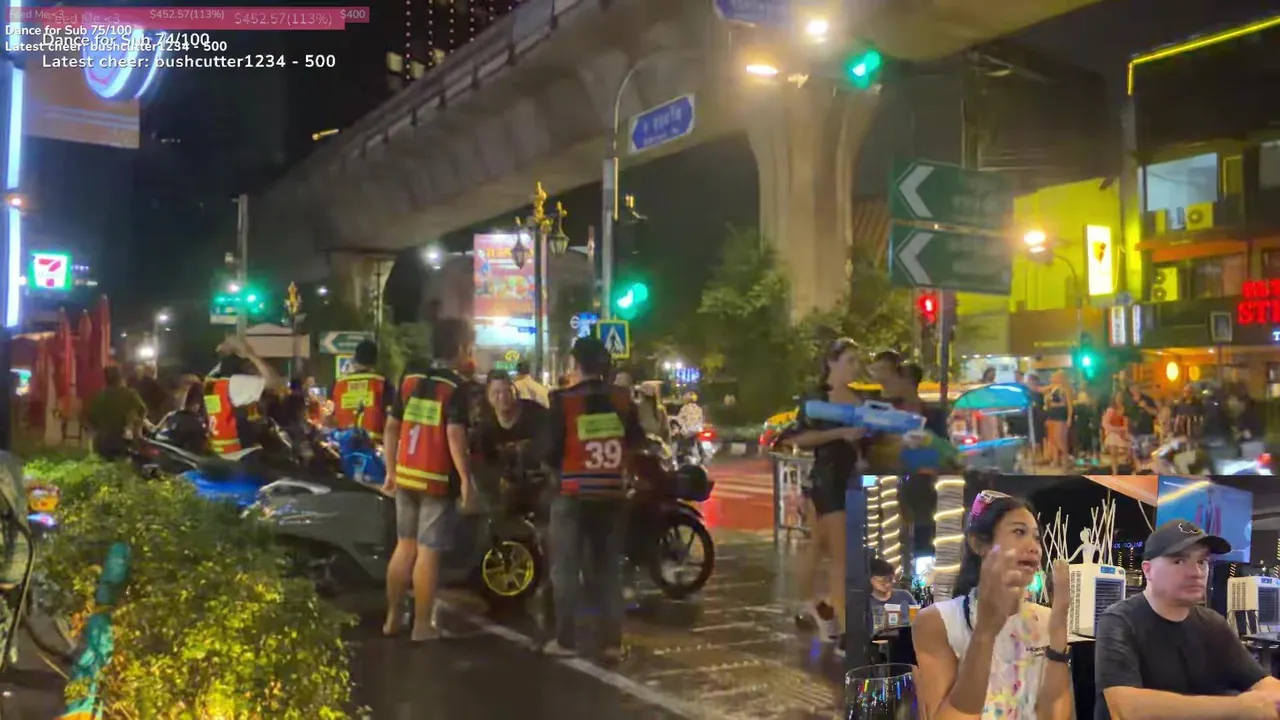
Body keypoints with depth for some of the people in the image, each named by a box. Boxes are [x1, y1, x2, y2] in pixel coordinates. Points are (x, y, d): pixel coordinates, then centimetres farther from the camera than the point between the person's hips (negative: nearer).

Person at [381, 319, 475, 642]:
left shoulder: (410, 379, 8)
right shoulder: (455, 386, -11)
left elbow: (392, 427, 10)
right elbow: (455, 435, -20)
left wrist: (391, 470, 16)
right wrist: (466, 479, -16)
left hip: (406, 476, 6)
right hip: (438, 479, -6)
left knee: (405, 546, 16)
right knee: (428, 551, 0)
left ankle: (392, 618, 23)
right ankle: (422, 625, 6)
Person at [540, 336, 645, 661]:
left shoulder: (564, 401, -11)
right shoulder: (622, 399, 0)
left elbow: (549, 451, -9)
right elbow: (637, 442, 9)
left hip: (573, 494, -3)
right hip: (613, 494, 3)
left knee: (566, 568, 8)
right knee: (609, 569, 11)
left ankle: (565, 640, 10)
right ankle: (612, 642, 10)